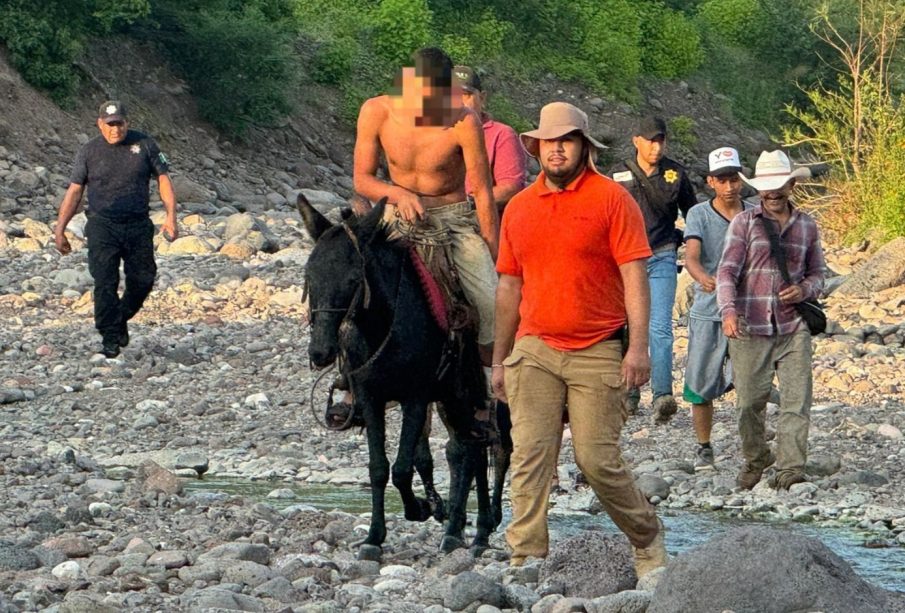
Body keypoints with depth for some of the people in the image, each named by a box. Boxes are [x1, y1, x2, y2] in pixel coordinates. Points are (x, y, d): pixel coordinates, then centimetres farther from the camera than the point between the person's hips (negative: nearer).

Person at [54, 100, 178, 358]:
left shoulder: (144, 144, 4)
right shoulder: (88, 151, 3)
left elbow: (163, 180, 6)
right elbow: (74, 191, 5)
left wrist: (171, 216, -7)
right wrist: (59, 229, 0)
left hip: (138, 226, 1)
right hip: (102, 226, -1)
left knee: (142, 281, 3)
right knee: (105, 284, -10)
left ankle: (122, 319, 28)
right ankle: (110, 337, -5)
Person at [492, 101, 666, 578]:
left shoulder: (611, 199, -2)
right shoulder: (518, 208, 12)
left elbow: (634, 276, -7)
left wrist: (639, 346, -15)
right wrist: (499, 359, 19)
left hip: (597, 354, -4)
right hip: (534, 351, 4)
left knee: (597, 459, -5)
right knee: (530, 458, -5)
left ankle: (647, 538, 18)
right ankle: (526, 560, -3)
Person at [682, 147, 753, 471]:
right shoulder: (699, 215, -2)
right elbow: (691, 256, -16)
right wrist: (703, 278, -37)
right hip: (707, 313, -1)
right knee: (702, 385, 4)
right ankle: (704, 448, 19)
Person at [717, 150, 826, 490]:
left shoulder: (806, 225, 12)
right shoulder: (744, 222, 3)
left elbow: (817, 273, 20)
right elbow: (727, 270, -6)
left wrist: (804, 289, -4)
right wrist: (728, 310, -24)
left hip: (793, 326, 2)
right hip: (750, 328, -2)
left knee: (796, 398, -8)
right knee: (750, 401, 3)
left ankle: (790, 468, -8)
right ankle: (755, 458, 25)